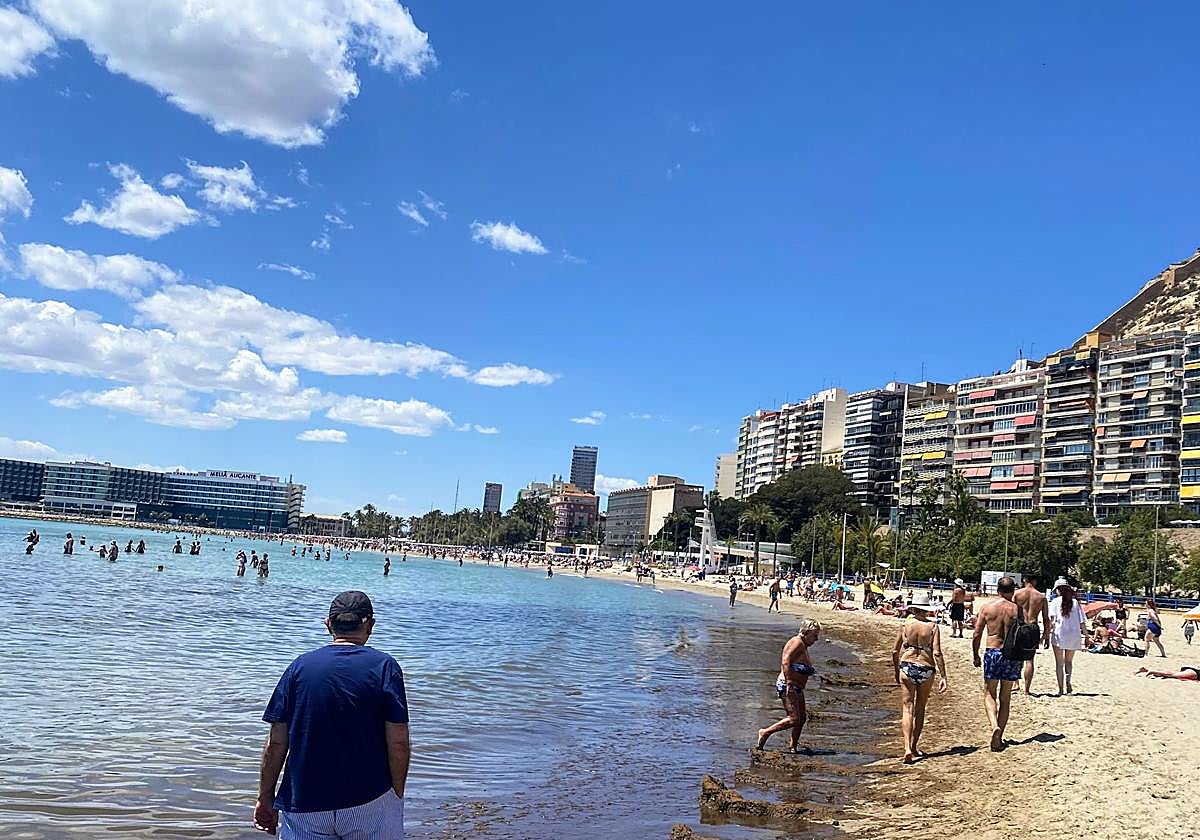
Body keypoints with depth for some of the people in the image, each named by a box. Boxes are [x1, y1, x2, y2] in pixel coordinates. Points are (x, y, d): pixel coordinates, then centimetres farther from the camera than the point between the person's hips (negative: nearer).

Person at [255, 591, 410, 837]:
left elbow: (276, 743, -1)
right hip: (370, 802, -2)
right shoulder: (384, 666, -6)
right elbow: (398, 743, -9)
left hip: (304, 802, 2)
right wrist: (397, 796, 4)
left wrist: (266, 799, 10)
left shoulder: (300, 666, 0)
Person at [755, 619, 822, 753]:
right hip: (787, 685, -11)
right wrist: (789, 683, -27)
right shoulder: (797, 642, -12)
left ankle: (793, 746, 19)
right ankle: (765, 733, -4)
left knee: (802, 718, 11)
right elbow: (785, 662, -23)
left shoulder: (804, 646, 20)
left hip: (797, 688, 11)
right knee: (794, 719, -15)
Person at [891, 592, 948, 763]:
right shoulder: (933, 627, -4)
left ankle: (907, 749, -15)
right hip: (926, 669, 0)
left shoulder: (905, 625, -1)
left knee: (907, 709, 1)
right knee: (920, 710, 16)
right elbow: (937, 653, -10)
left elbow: (895, 651, 4)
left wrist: (896, 671, 19)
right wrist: (943, 676, -7)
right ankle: (914, 747, 25)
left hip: (907, 667, 0)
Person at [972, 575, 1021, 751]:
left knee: (989, 695, 9)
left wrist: (975, 656, 12)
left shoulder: (987, 608, -2)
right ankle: (999, 737, 13)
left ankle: (995, 726, -15)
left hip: (992, 653, -1)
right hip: (1012, 655, 1)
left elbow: (976, 635, 0)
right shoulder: (1017, 609, -2)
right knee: (1005, 698, 11)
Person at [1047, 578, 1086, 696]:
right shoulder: (1076, 602, 7)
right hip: (1074, 635, 3)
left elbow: (1051, 619, -11)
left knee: (1059, 662, 7)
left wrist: (1048, 631, -10)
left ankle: (1060, 688, 5)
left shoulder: (1056, 601, -1)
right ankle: (1068, 683, -2)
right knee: (1069, 661, 19)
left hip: (1059, 634, -3)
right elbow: (1082, 621, 5)